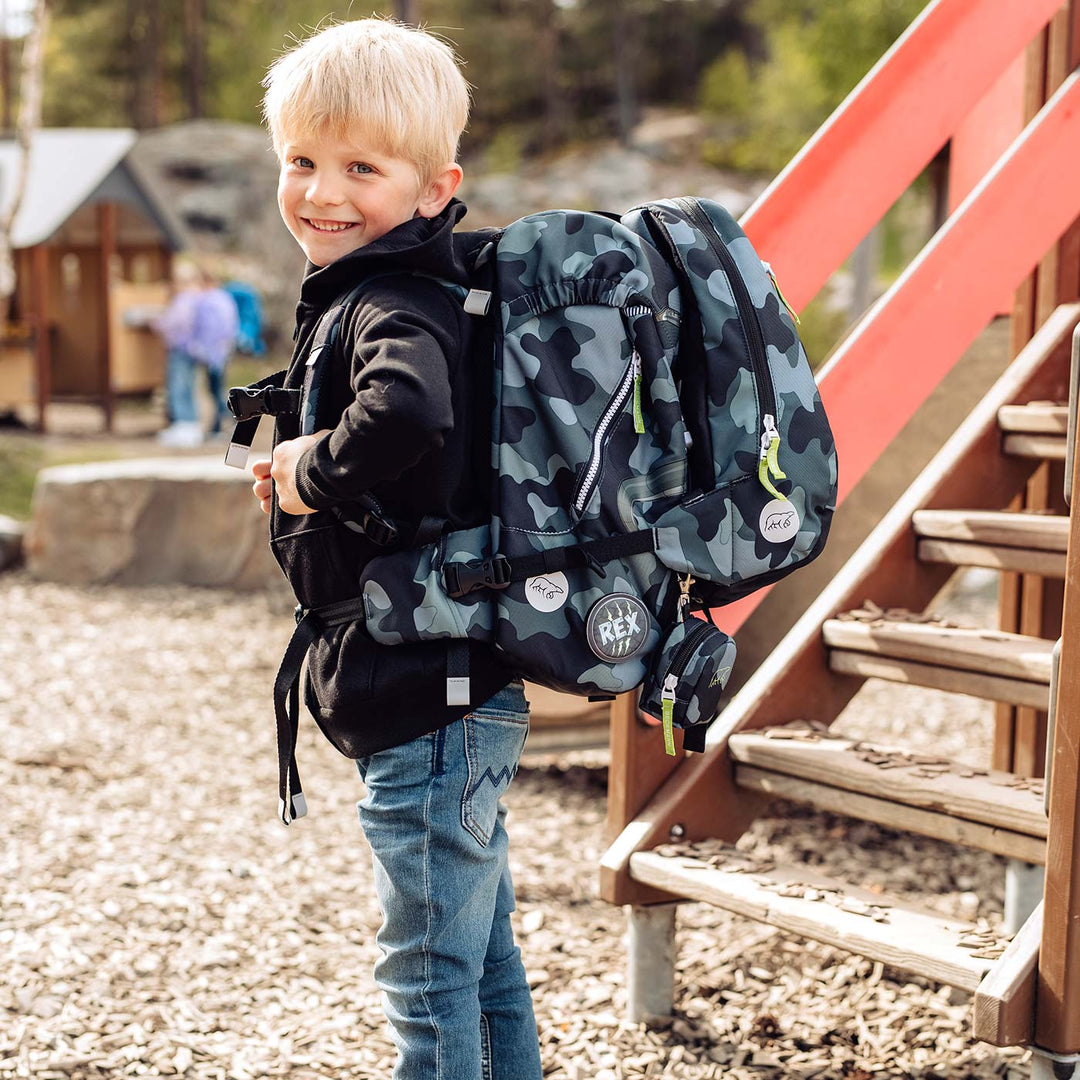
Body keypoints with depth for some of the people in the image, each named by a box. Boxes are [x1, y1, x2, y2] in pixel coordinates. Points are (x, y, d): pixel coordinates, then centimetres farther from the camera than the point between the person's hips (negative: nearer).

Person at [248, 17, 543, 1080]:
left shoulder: (392, 310, -19)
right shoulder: (363, 295, 13)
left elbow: (407, 412, -43)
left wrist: (312, 467, -24)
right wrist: (301, 482, 8)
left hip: (427, 704, -11)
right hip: (456, 698, 11)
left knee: (428, 976, 0)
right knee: (483, 958, 21)